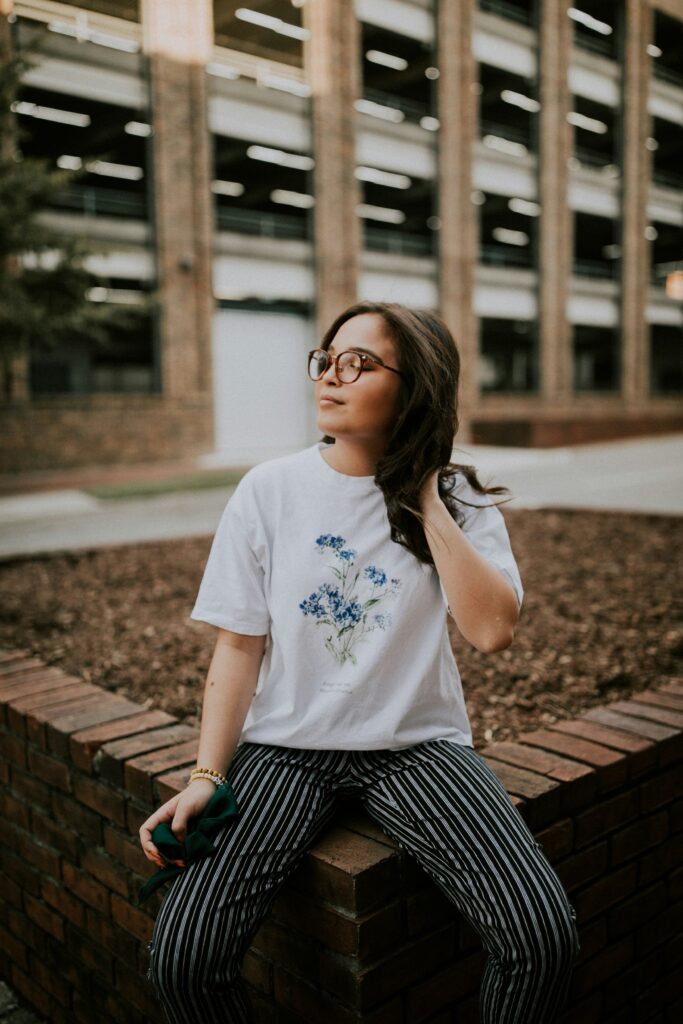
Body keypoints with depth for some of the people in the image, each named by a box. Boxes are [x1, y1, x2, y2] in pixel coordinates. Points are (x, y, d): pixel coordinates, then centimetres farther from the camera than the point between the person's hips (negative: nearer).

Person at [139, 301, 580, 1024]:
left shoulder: (460, 501, 0)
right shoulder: (269, 490, -1)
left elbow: (493, 630, -15)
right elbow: (239, 646, 0)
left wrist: (427, 503, -13)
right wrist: (206, 775, -9)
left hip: (416, 743, 1)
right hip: (285, 745, 0)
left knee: (544, 937, -19)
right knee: (181, 957, -19)